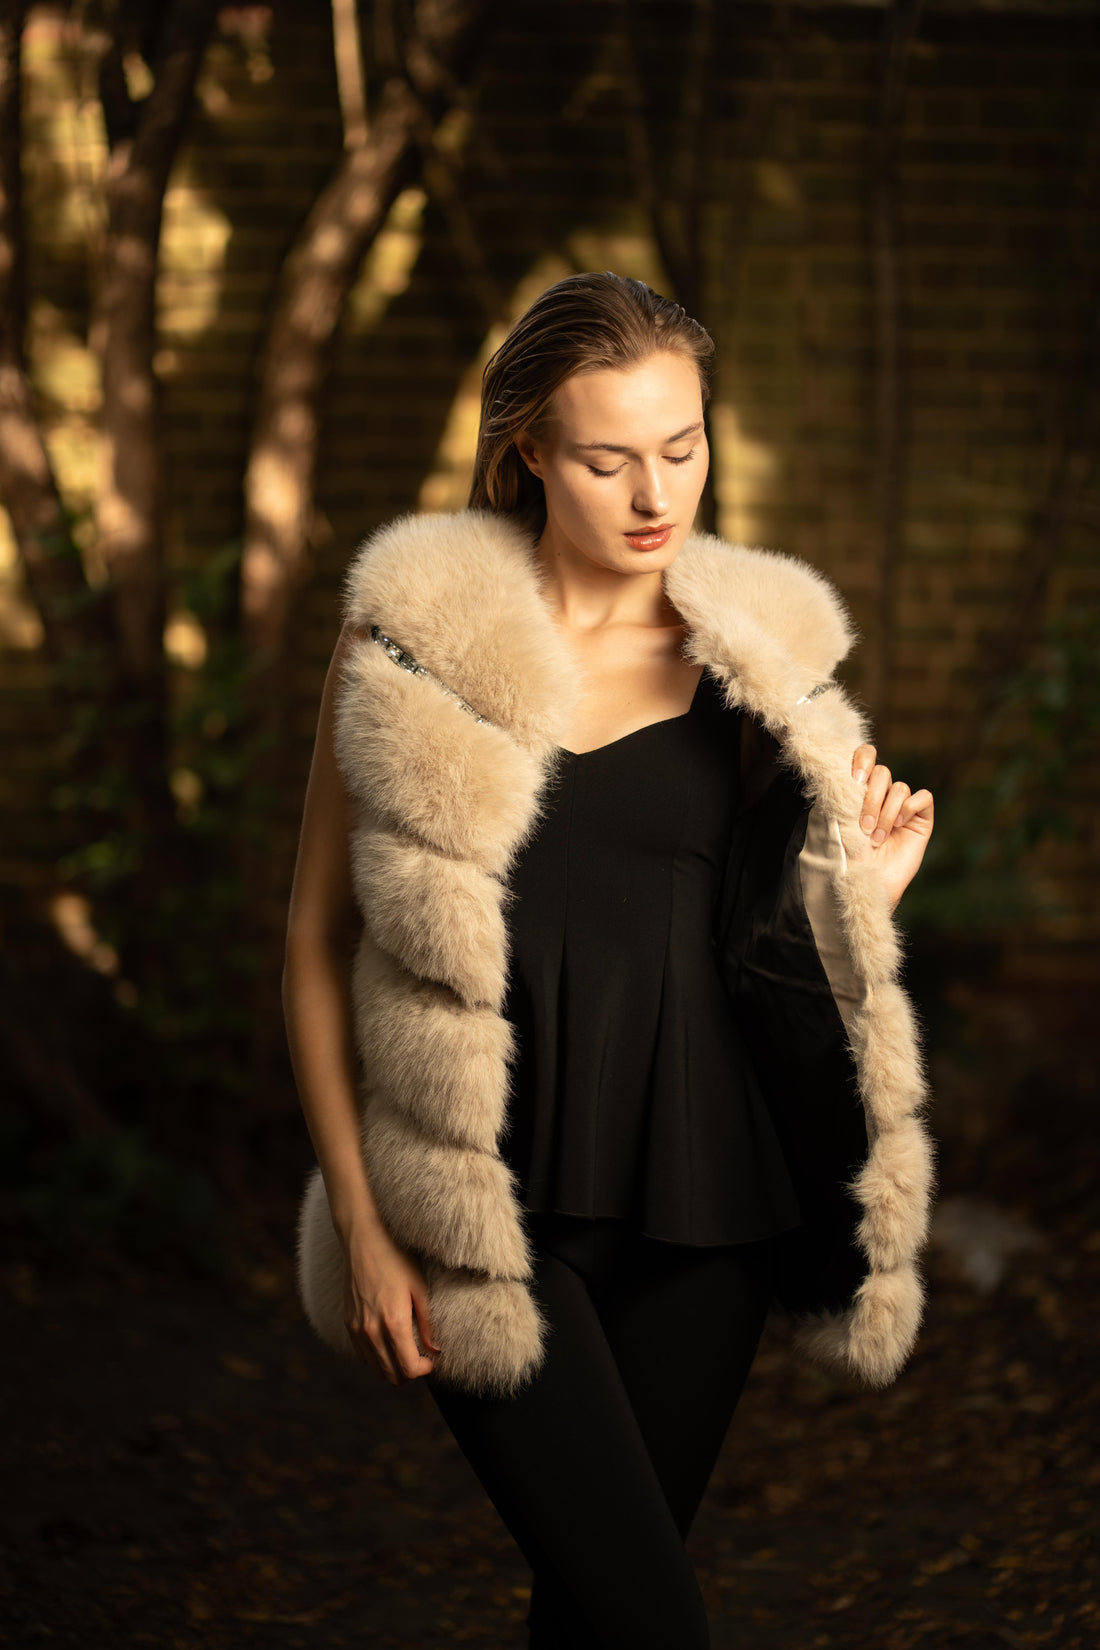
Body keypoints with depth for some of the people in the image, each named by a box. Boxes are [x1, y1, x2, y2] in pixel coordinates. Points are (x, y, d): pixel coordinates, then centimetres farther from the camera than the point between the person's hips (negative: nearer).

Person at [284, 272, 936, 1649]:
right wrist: (360, 1223, -4)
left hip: (697, 1193, 3)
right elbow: (318, 937, 1)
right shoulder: (413, 634, -2)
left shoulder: (758, 651, 7)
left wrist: (861, 898, -4)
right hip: (489, 1212, -3)